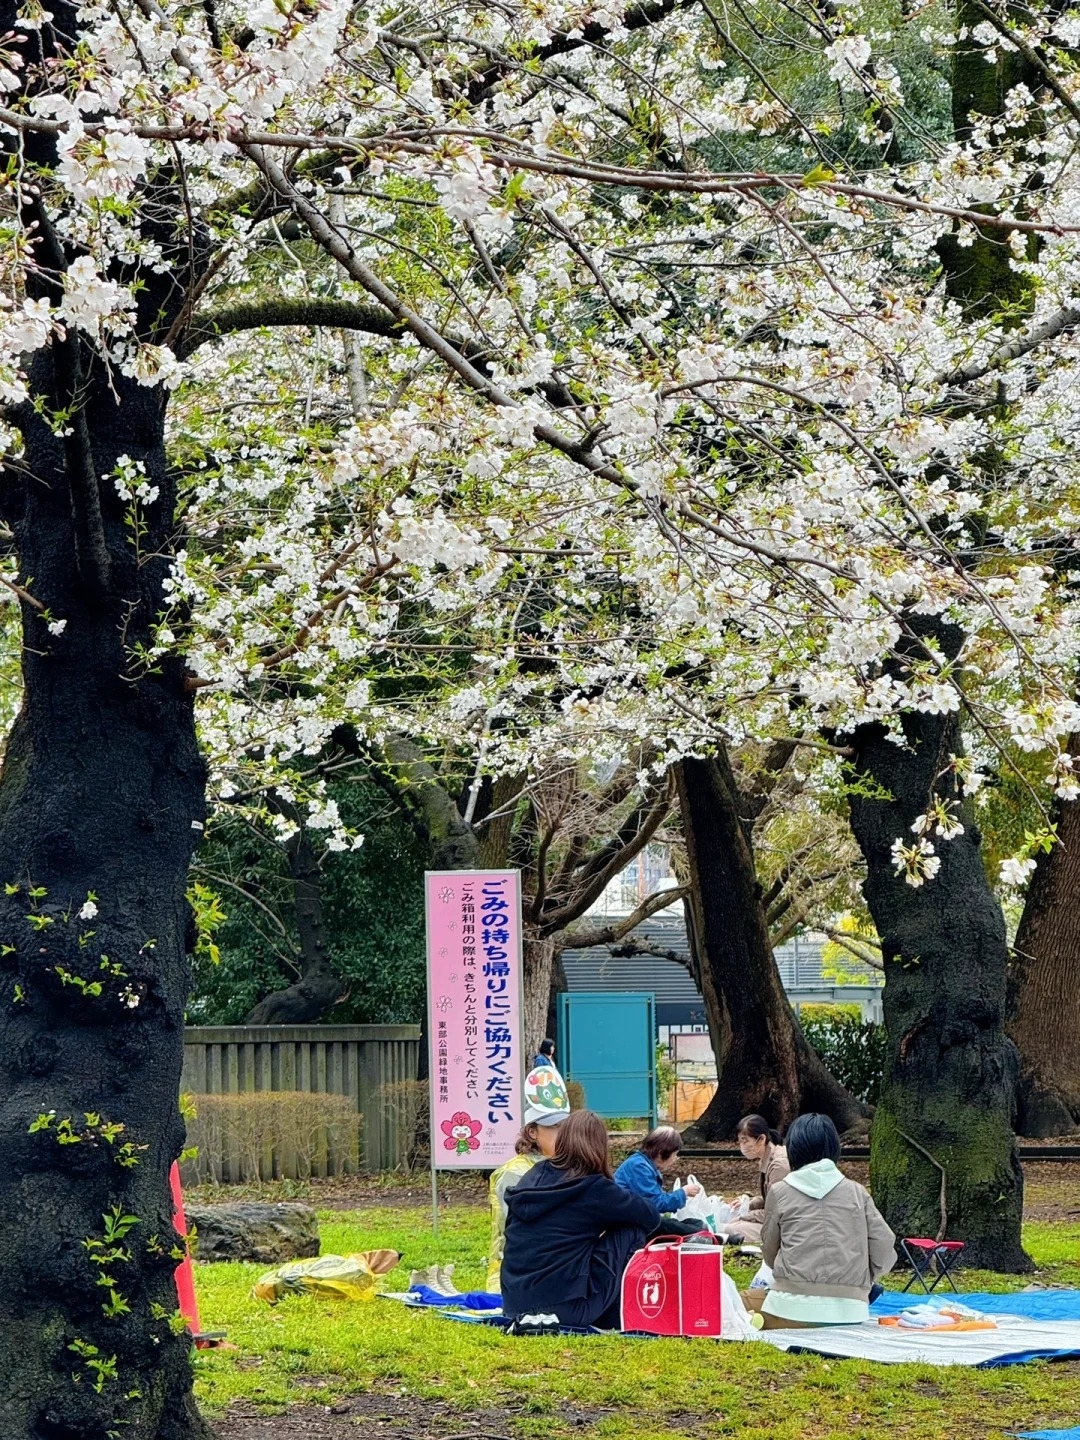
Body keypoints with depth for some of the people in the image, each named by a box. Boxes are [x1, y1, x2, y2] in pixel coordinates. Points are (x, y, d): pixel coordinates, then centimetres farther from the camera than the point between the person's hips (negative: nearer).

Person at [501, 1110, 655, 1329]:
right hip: (565, 1309, -7)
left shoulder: (532, 1177, 8)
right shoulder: (593, 1188, -7)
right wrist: (628, 1202, 25)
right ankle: (614, 1318, 13)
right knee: (631, 1230, 9)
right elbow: (649, 1214, 3)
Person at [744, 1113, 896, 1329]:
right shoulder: (856, 1192, 9)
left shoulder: (779, 1192, 5)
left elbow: (769, 1255, 13)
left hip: (794, 1307, -4)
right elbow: (884, 1252, 4)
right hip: (848, 1313, 4)